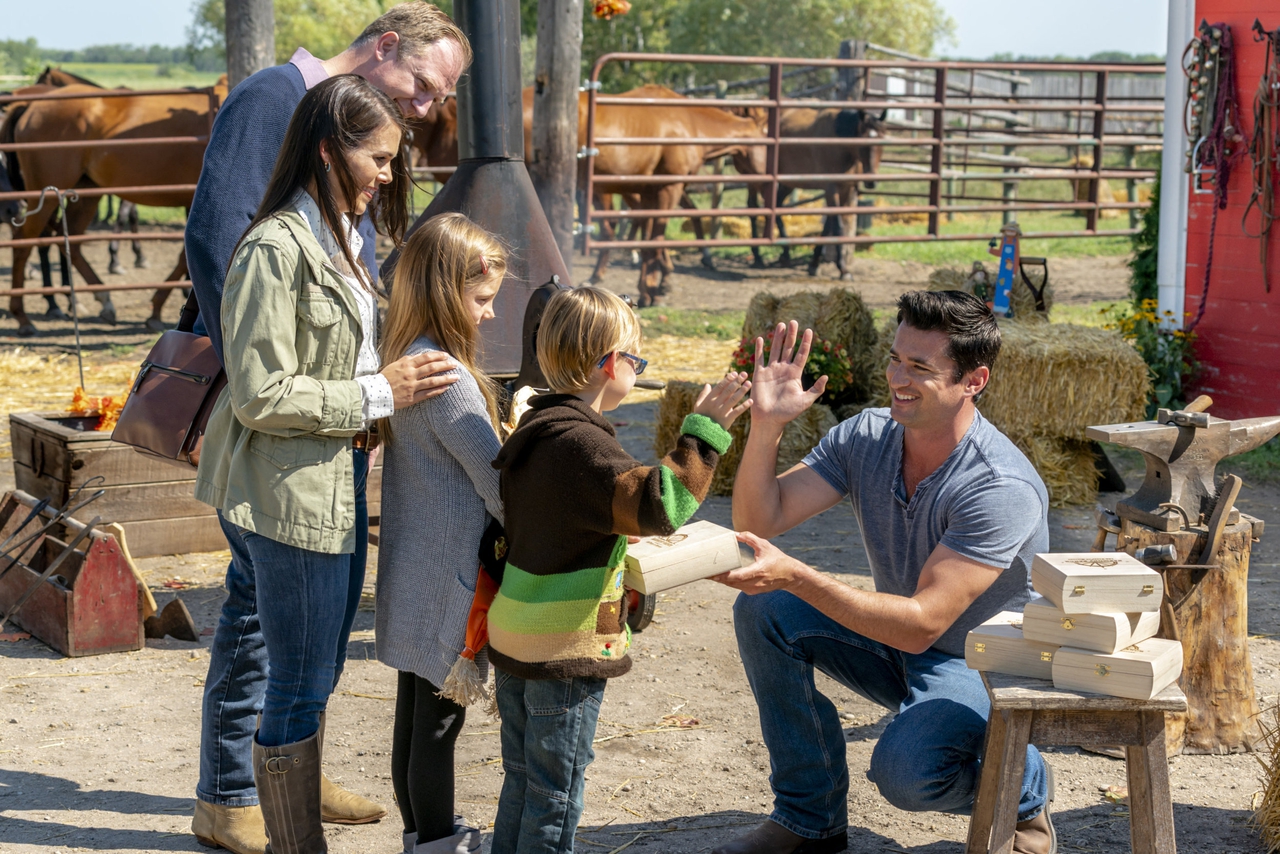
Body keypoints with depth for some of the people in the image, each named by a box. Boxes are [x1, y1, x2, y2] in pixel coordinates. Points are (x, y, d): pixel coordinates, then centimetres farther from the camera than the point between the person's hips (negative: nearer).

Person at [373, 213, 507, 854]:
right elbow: (497, 484, -18)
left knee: (416, 711, 19)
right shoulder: (448, 378, -22)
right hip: (446, 583, -9)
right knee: (439, 717, 3)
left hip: (411, 578, 9)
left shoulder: (400, 361, 7)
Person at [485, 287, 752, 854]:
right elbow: (658, 503, -33)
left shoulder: (533, 429, 9)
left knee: (522, 780, 19)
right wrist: (703, 429, -27)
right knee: (556, 792, 2)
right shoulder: (580, 441, -22)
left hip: (514, 636, 9)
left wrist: (631, 531, 25)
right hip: (566, 649, -9)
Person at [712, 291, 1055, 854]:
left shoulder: (1002, 488, -28)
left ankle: (1023, 788, 3)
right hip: (894, 645, 7)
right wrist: (766, 424, -27)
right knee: (763, 611, -14)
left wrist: (795, 576, -41)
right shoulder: (865, 438, -8)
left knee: (905, 769, -34)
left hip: (982, 666, -6)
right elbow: (758, 521, -11)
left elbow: (922, 624, -32)